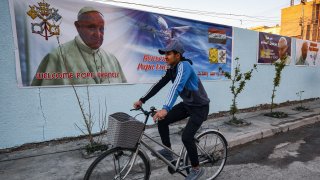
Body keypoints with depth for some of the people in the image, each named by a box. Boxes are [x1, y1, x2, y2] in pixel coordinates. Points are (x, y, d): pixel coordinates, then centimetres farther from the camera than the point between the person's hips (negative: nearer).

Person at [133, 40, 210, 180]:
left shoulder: (184, 66, -25)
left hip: (200, 107, -8)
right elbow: (159, 85, 1)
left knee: (186, 137, -14)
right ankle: (168, 151, 14)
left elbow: (177, 86, -42)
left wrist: (165, 109, -54)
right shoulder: (172, 69, 1)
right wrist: (142, 100, -3)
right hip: (187, 104, 8)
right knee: (162, 121, -4)